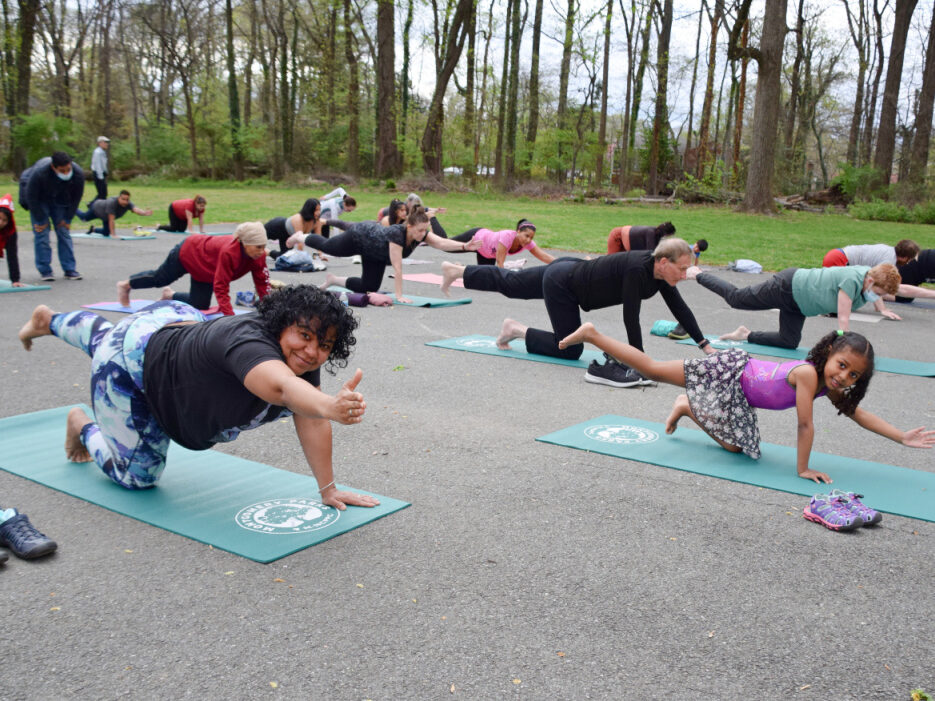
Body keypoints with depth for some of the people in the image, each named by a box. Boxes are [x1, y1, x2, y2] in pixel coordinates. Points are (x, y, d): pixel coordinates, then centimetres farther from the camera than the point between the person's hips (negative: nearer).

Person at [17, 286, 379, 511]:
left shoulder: (304, 358, -22)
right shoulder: (248, 341, -45)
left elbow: (311, 421, -22)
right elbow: (281, 387, -66)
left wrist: (328, 488, -26)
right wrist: (332, 406, -85)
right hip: (127, 364, -7)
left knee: (104, 338, 36)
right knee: (137, 477, 2)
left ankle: (50, 320, 64)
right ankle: (82, 425, 29)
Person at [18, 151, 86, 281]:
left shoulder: (78, 174, -29)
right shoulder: (39, 172, -38)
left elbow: (76, 197, -11)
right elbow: (32, 197, -24)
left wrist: (67, 219, -7)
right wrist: (40, 220, -18)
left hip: (60, 200, 3)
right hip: (39, 199, -3)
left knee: (64, 232, -2)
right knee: (41, 232, -10)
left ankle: (69, 269, 3)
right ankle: (45, 270, -3)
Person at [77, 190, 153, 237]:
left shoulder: (128, 204, -37)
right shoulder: (112, 203, -47)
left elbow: (136, 209, -58)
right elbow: (111, 220, -47)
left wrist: (144, 213, -78)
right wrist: (113, 234, -48)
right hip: (97, 207, -4)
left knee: (106, 233, 13)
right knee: (84, 218, 26)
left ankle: (93, 229, 43)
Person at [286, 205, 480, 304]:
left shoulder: (421, 234, -28)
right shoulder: (397, 233, -45)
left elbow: (441, 242, -43)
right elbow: (397, 267, -46)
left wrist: (464, 246, -59)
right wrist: (399, 296, -46)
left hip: (373, 251, 6)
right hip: (359, 235, -6)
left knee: (369, 287, 9)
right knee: (326, 246, 22)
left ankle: (333, 280, 31)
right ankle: (299, 238, 52)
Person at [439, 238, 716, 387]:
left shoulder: (661, 272, -8)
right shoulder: (638, 269, -33)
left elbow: (680, 309, -3)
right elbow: (631, 317, -33)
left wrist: (706, 346, -5)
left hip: (570, 270, 8)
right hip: (561, 285, -8)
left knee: (509, 283, 23)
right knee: (570, 350, -3)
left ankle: (455, 270, 38)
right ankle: (516, 330, 9)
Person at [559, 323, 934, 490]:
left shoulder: (831, 387, -6)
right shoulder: (808, 373, -30)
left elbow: (857, 413, 2)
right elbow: (805, 425, -26)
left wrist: (903, 437, -3)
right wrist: (803, 469, -17)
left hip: (739, 372, 8)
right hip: (729, 370, -8)